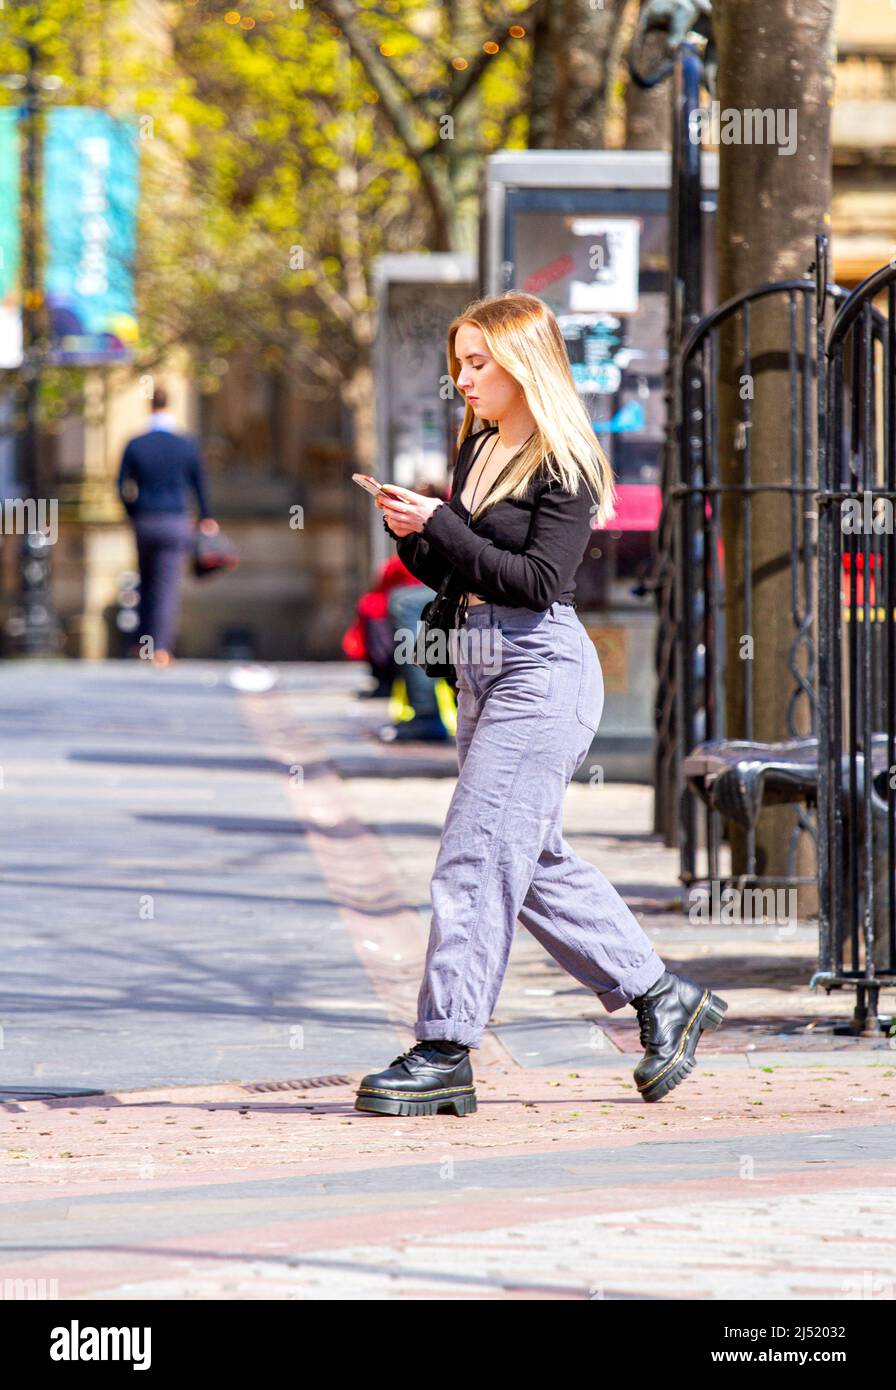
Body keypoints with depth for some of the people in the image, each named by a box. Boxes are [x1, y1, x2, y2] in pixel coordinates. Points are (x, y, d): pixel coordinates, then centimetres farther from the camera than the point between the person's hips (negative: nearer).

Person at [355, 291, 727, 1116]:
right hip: (482, 668, 9)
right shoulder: (479, 452, 14)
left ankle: (445, 1054, -8)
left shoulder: (563, 465, -10)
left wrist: (441, 525, -20)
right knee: (535, 861, 13)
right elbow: (447, 574, 18)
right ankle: (664, 1000, 23)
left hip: (542, 671, -9)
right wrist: (412, 535, -2)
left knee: (475, 859, -10)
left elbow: (539, 581, -19)